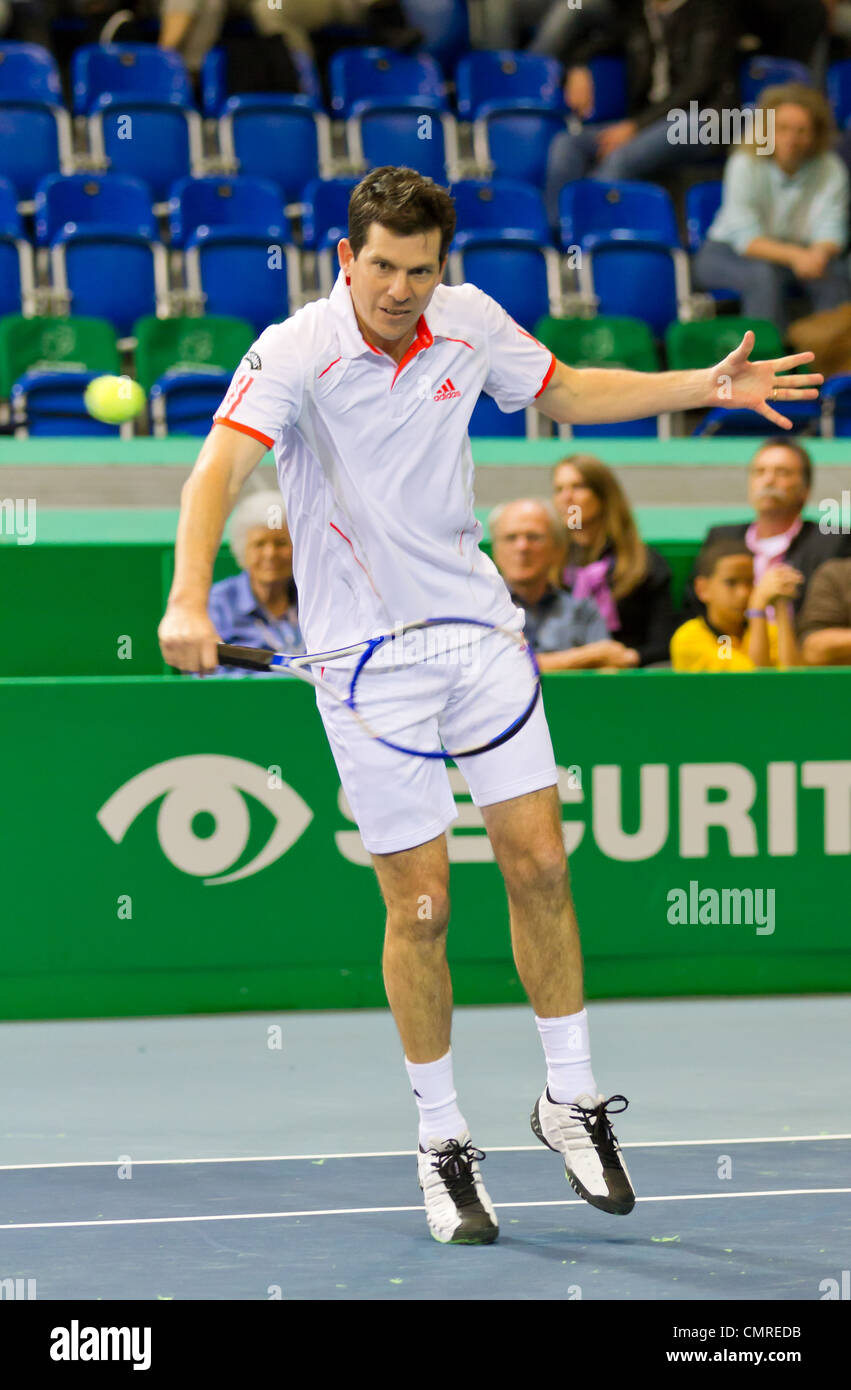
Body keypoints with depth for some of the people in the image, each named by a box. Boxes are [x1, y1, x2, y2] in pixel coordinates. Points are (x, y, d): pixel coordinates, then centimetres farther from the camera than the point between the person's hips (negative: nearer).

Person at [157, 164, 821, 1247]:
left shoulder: (470, 323, -1)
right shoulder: (294, 352, -17)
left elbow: (564, 392, 17)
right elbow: (218, 470, -30)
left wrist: (704, 387, 9)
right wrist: (188, 600, -46)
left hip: (476, 624, 4)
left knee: (538, 866, 2)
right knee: (420, 905, -2)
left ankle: (570, 1098, 20)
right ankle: (441, 1140, 14)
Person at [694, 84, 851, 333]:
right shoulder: (744, 164, -16)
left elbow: (830, 230, -16)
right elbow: (745, 237, -23)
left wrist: (819, 253, -41)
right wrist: (794, 255, -40)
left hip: (801, 254, 2)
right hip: (728, 253, -2)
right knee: (765, 275, -36)